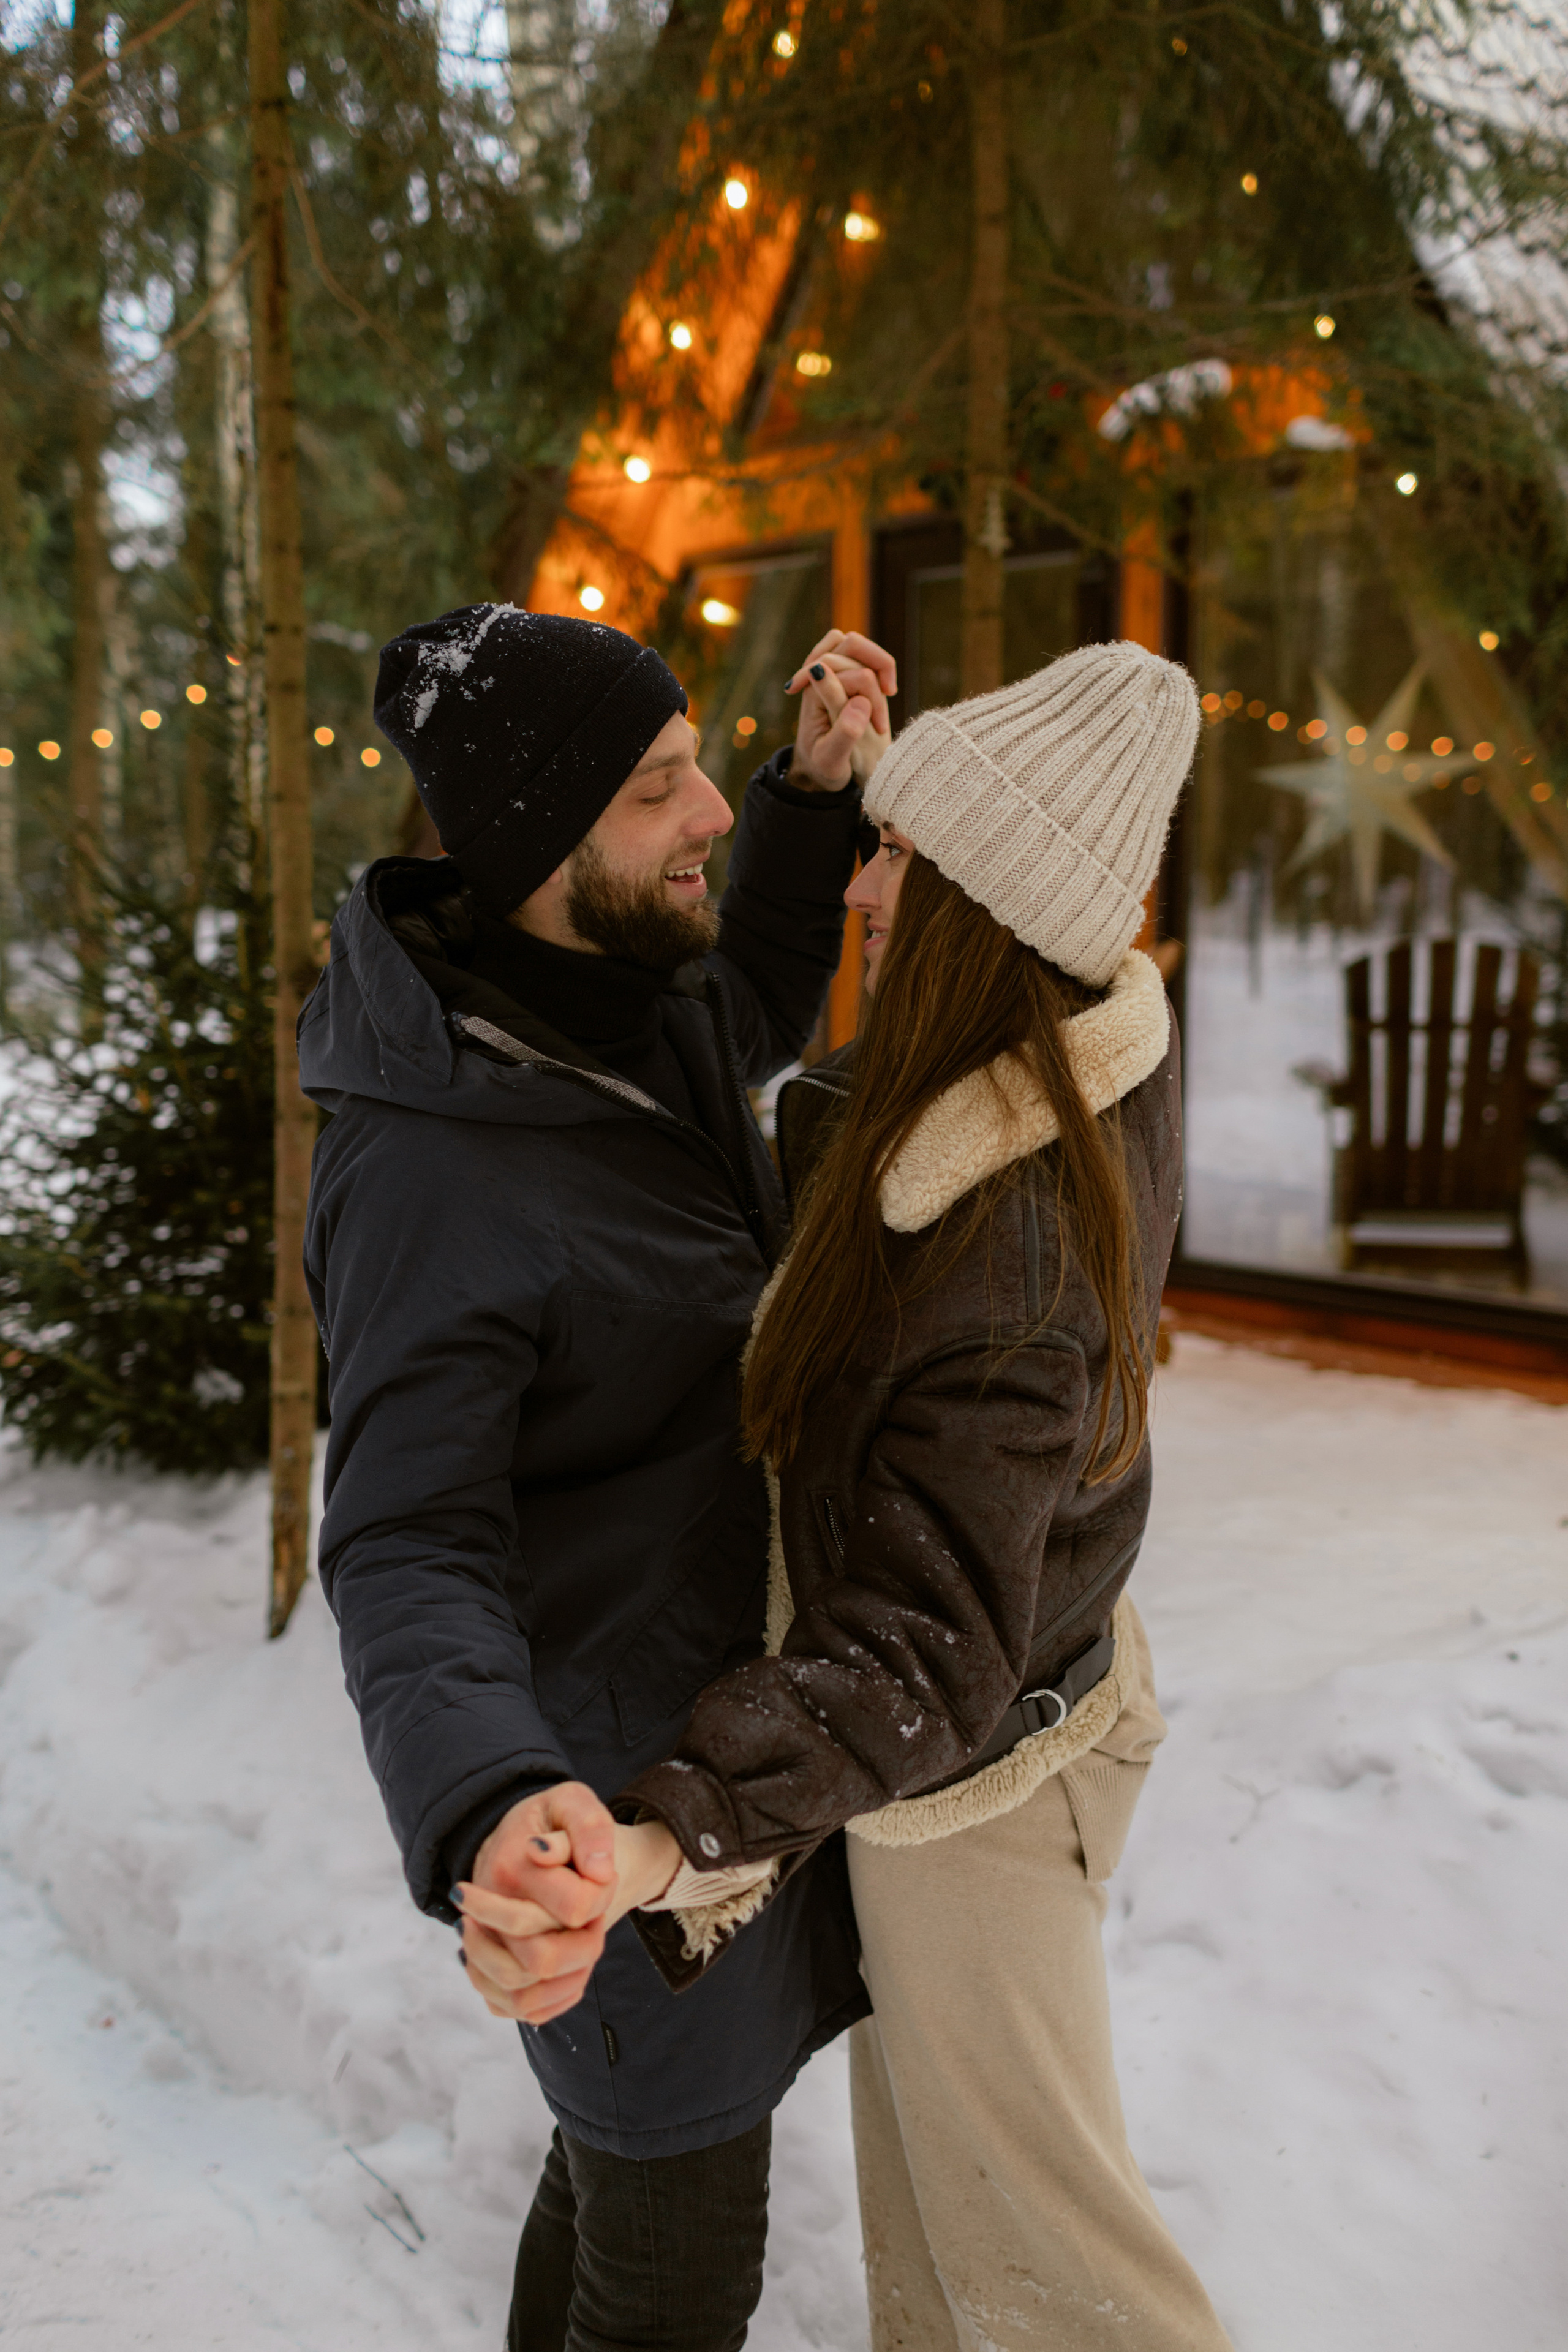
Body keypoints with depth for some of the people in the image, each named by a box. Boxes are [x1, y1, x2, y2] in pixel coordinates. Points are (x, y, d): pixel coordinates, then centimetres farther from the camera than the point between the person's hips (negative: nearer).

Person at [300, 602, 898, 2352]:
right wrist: (489, 1803, -51)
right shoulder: (431, 1172, -31)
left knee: (630, 2150, 29)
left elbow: (750, 1017, 19)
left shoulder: (619, 999, -4)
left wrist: (816, 790, 4)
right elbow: (407, 1554, -32)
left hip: (723, 1687, 9)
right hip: (621, 1787, -9)